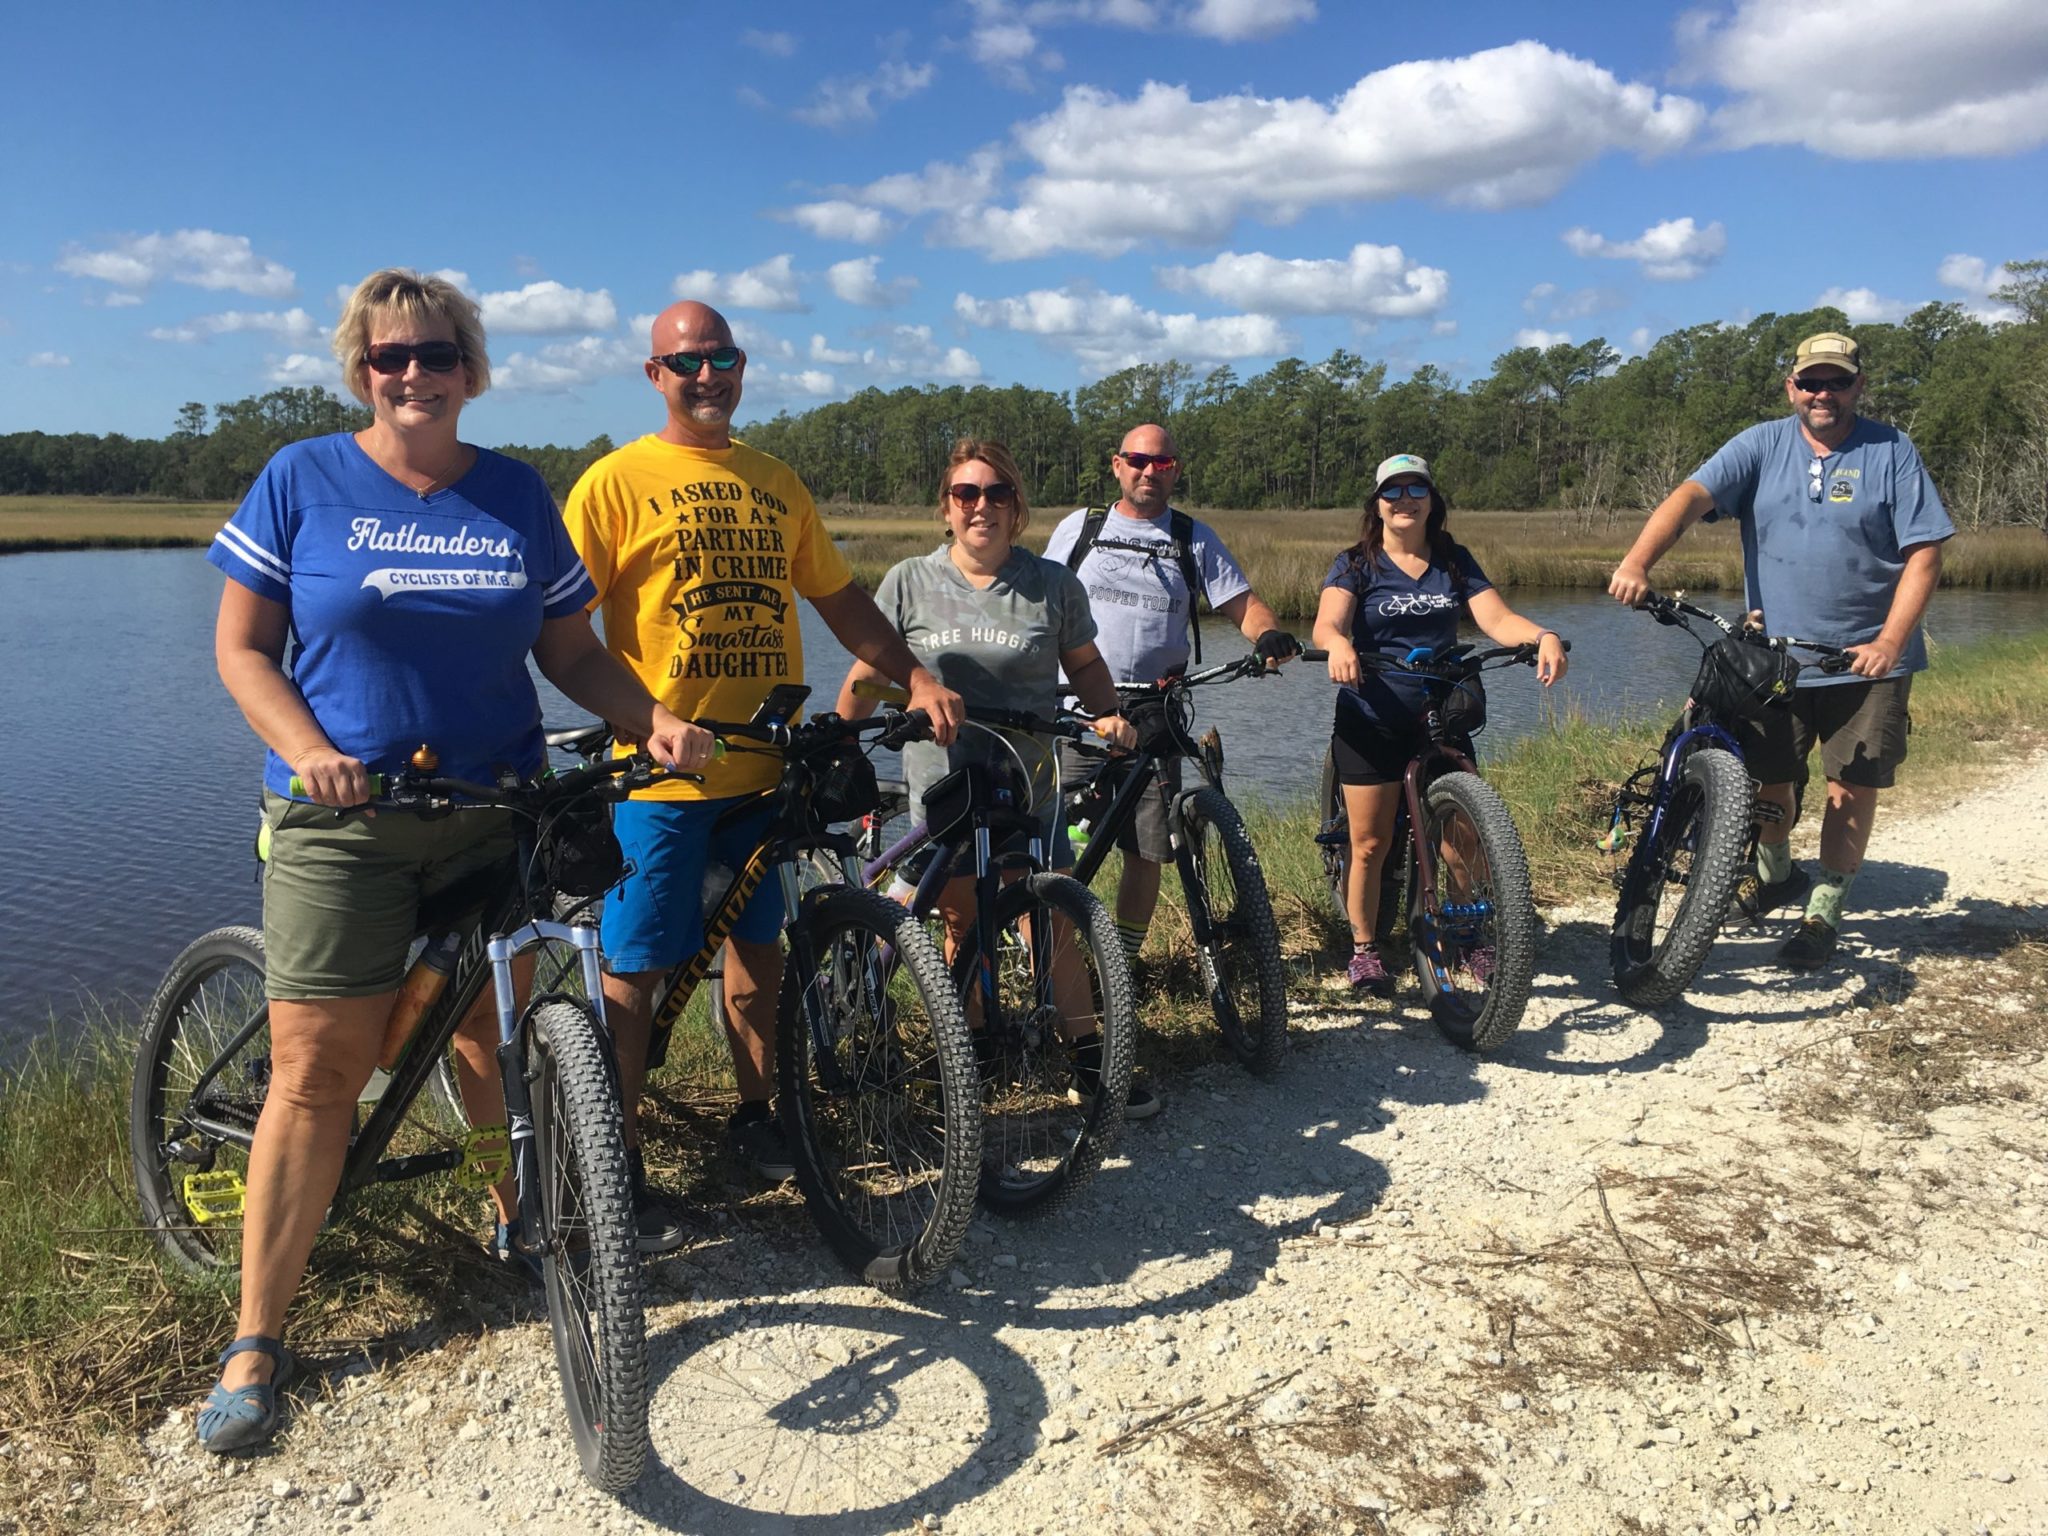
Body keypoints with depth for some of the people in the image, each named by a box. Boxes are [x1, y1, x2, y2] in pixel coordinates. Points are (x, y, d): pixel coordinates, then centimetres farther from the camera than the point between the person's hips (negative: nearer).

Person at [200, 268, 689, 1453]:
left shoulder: (518, 497, 7)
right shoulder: (302, 482, 0)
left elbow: (571, 653, 9)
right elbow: (242, 648, 1)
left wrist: (653, 716, -9)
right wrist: (308, 752, -16)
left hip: (495, 813, 2)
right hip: (345, 822, -2)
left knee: (496, 1039, 10)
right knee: (315, 1074, -2)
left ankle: (523, 1228, 35)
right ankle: (257, 1340, 11)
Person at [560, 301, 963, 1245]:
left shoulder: (776, 485, 13)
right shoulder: (617, 481, -3)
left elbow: (841, 600, 16)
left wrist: (916, 678, 5)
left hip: (767, 764, 5)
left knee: (757, 945, 15)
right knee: (634, 969, 0)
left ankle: (755, 1118, 32)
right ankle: (619, 1165, 13)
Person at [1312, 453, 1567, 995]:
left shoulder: (1455, 561, 7)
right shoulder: (1355, 564, -2)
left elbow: (1496, 617, -6)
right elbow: (1327, 623, -20)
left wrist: (1543, 636, -27)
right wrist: (1338, 645, -45)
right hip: (1371, 722, -2)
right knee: (1371, 843, 1)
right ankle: (1364, 948, 18)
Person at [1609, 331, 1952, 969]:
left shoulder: (1892, 453, -2)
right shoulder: (1760, 447, 0)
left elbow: (1923, 554, -5)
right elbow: (1691, 496, -16)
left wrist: (1889, 643, -18)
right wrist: (1636, 562, -35)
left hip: (1866, 660, -1)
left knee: (1851, 785, 2)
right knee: (1769, 776, 10)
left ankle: (1824, 913, 18)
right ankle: (1774, 874, 38)